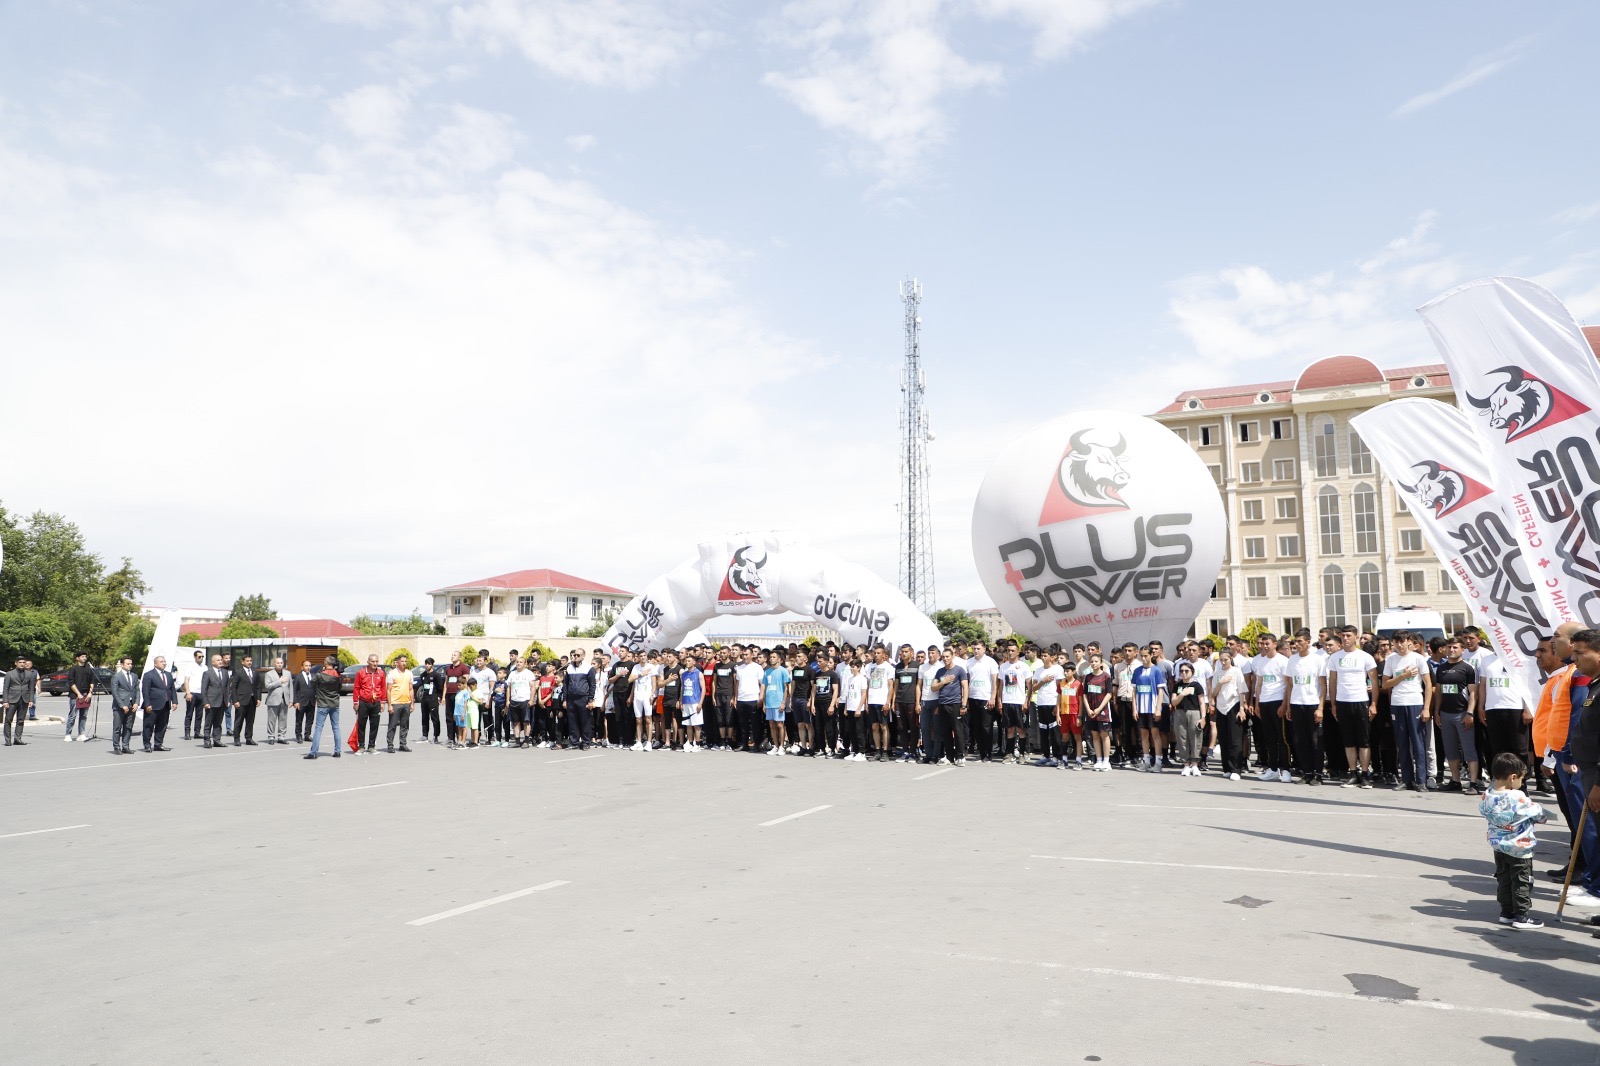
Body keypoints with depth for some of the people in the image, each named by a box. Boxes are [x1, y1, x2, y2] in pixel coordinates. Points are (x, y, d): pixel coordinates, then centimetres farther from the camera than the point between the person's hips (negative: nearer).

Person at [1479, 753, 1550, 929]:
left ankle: (1506, 912, 24)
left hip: (1498, 847, 6)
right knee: (1522, 883, 6)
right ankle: (1522, 916, 11)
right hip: (1520, 849, -6)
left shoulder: (1487, 797, -7)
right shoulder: (1518, 799, -22)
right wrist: (1546, 815, 13)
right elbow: (1537, 813, -9)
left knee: (1503, 880, 16)